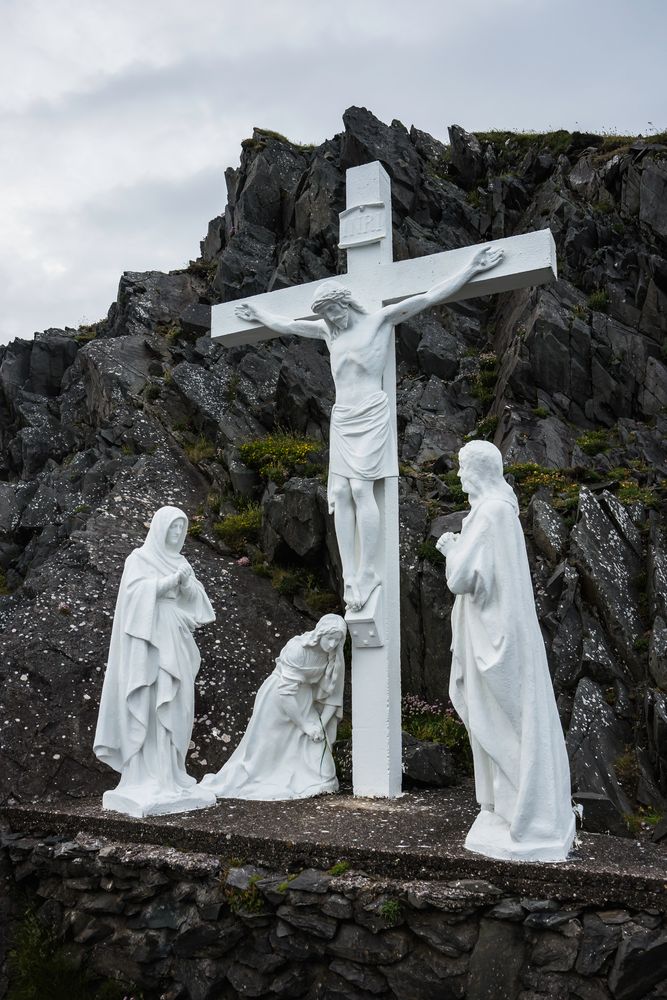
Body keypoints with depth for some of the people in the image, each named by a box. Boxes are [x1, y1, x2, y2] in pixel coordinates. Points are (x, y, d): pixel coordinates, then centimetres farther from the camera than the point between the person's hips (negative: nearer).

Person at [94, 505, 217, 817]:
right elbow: (136, 592, -13)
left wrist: (187, 584, -11)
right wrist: (170, 581, -18)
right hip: (149, 642, -6)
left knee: (174, 709, 4)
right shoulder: (139, 557, 1)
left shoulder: (180, 561, 17)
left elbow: (196, 598, 10)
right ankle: (146, 778, -4)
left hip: (176, 644, 6)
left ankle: (169, 774, 10)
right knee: (148, 709, -7)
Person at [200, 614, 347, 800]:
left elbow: (332, 693, -4)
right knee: (266, 747, 5)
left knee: (314, 741, -1)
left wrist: (321, 723, -13)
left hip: (303, 699, 5)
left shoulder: (334, 655, -14)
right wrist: (308, 724, -22)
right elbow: (286, 690, -28)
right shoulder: (298, 648, -31)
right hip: (278, 697, -5)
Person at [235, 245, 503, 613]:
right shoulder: (328, 331, 17)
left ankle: (367, 574, -15)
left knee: (361, 488, -18)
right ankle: (350, 577, -7)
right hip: (342, 419, 6)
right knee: (340, 494, -6)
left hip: (372, 415, -6)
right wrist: (258, 314, 42)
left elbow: (430, 297, -1)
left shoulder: (379, 319, 2)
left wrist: (470, 269, -4)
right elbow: (287, 324, 31)